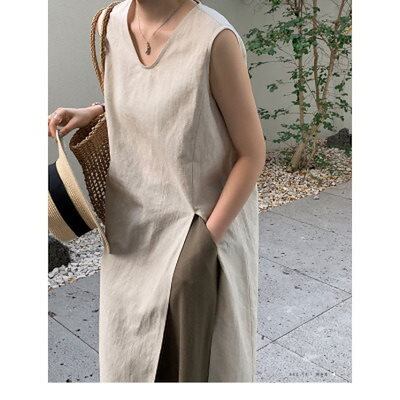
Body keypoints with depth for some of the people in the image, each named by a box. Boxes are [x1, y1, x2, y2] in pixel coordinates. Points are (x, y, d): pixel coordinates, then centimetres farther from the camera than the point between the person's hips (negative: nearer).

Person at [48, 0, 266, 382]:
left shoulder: (214, 38, -22)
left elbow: (252, 153, -15)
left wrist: (206, 240, -17)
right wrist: (91, 113, 4)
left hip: (207, 225, -5)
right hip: (134, 229, 6)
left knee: (202, 358, 11)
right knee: (133, 356, 18)